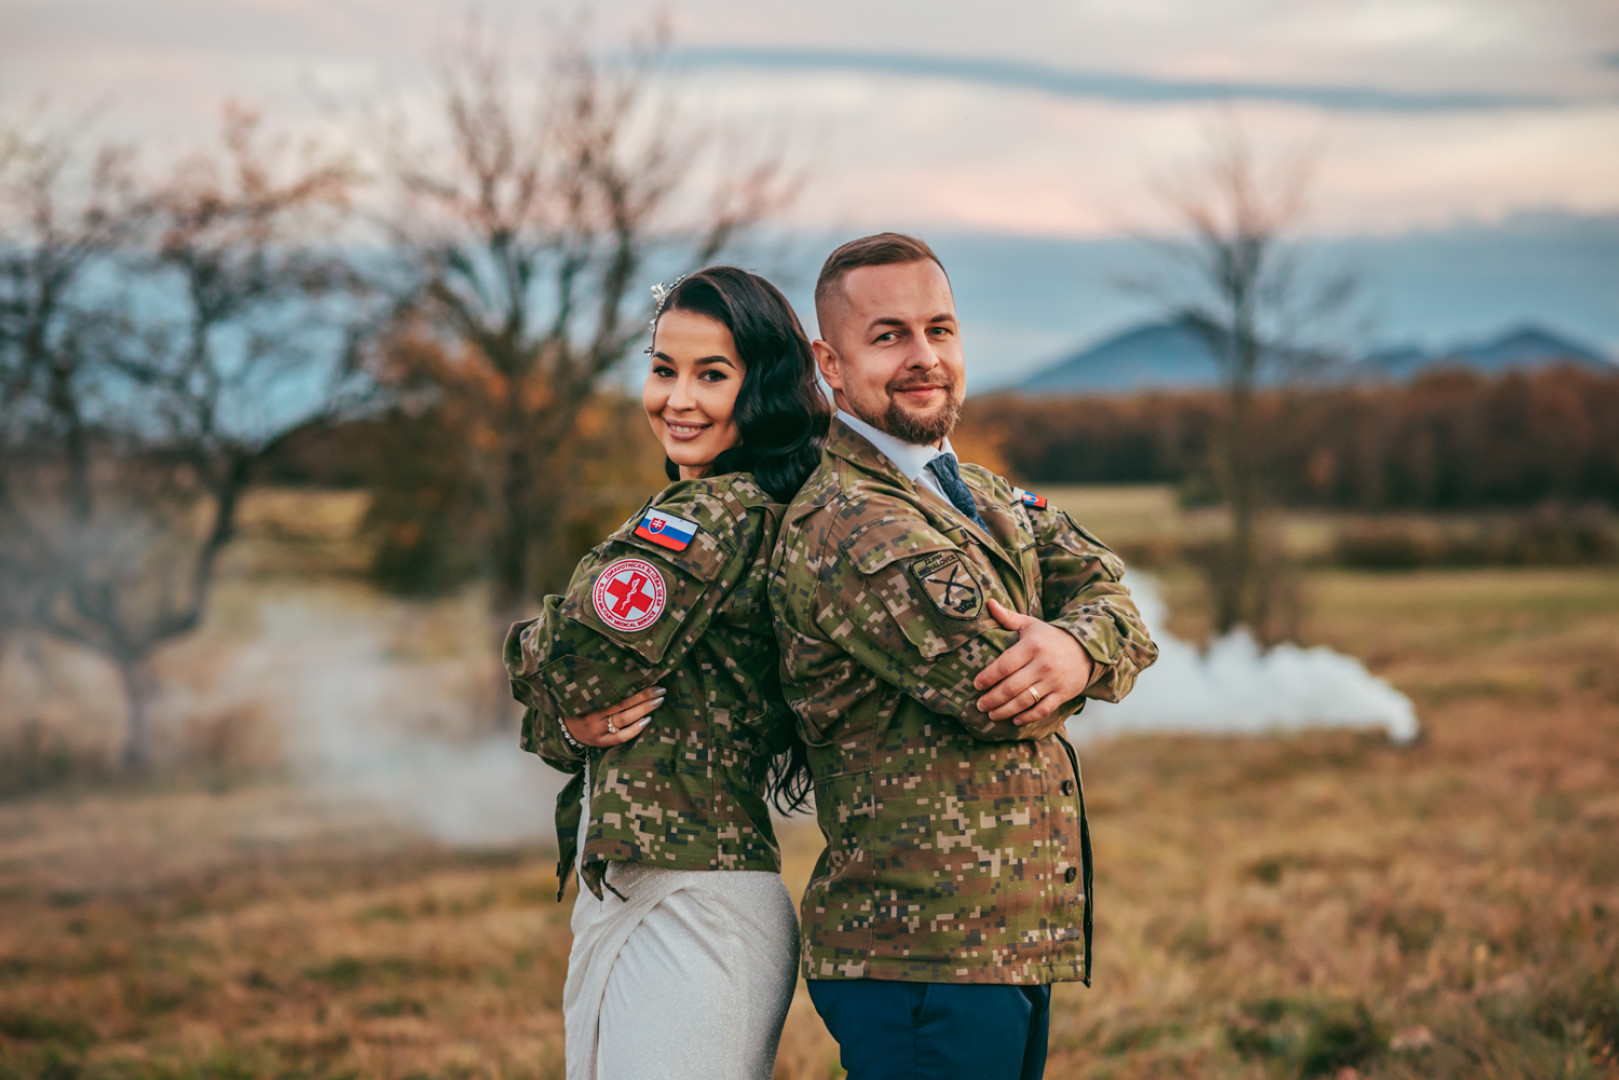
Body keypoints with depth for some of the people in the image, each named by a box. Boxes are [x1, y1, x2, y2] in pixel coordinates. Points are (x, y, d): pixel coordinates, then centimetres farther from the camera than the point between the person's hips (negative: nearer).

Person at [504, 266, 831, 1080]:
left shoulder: (713, 517, -16)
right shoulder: (754, 510, 14)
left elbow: (560, 667, -16)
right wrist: (573, 725, -7)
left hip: (686, 914, -10)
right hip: (621, 899, 10)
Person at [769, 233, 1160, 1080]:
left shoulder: (988, 498, 18)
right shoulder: (838, 525, -15)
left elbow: (1114, 606, 4)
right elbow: (999, 694, -20)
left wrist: (1078, 649, -19)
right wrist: (1056, 654, 2)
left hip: (1014, 940, 9)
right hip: (924, 955, -9)